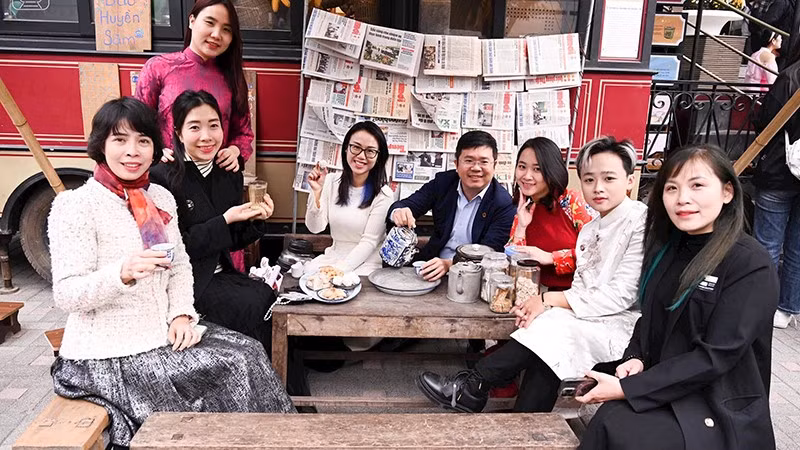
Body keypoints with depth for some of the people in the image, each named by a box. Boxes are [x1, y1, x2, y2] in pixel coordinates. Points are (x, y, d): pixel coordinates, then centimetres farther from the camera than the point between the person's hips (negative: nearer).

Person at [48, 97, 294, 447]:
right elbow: (66, 295, -17)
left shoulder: (161, 197, 8)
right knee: (228, 371, -17)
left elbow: (180, 266, 12)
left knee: (249, 353, -6)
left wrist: (182, 313, -5)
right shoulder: (75, 205, -13)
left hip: (161, 334, 7)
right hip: (107, 355, -6)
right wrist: (123, 273, -35)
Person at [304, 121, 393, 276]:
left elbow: (369, 242, -12)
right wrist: (317, 192, -19)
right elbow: (315, 228, -4)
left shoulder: (383, 194, -11)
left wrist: (338, 270, -22)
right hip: (333, 255, 4)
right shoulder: (331, 181, 0)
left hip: (365, 262, -4)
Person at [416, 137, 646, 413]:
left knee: (549, 327, -25)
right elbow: (580, 286, 8)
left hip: (621, 325, -6)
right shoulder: (589, 230, 14)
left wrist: (549, 299, -17)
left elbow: (621, 295, -17)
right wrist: (546, 305, -14)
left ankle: (472, 388, -13)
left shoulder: (640, 222, -10)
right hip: (589, 318, 6)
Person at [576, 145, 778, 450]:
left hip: (721, 412, -5)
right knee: (608, 424, -26)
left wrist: (628, 388, -21)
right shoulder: (664, 249, 6)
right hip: (665, 389, 5)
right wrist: (635, 359, -6)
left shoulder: (752, 266, -15)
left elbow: (716, 356, -20)